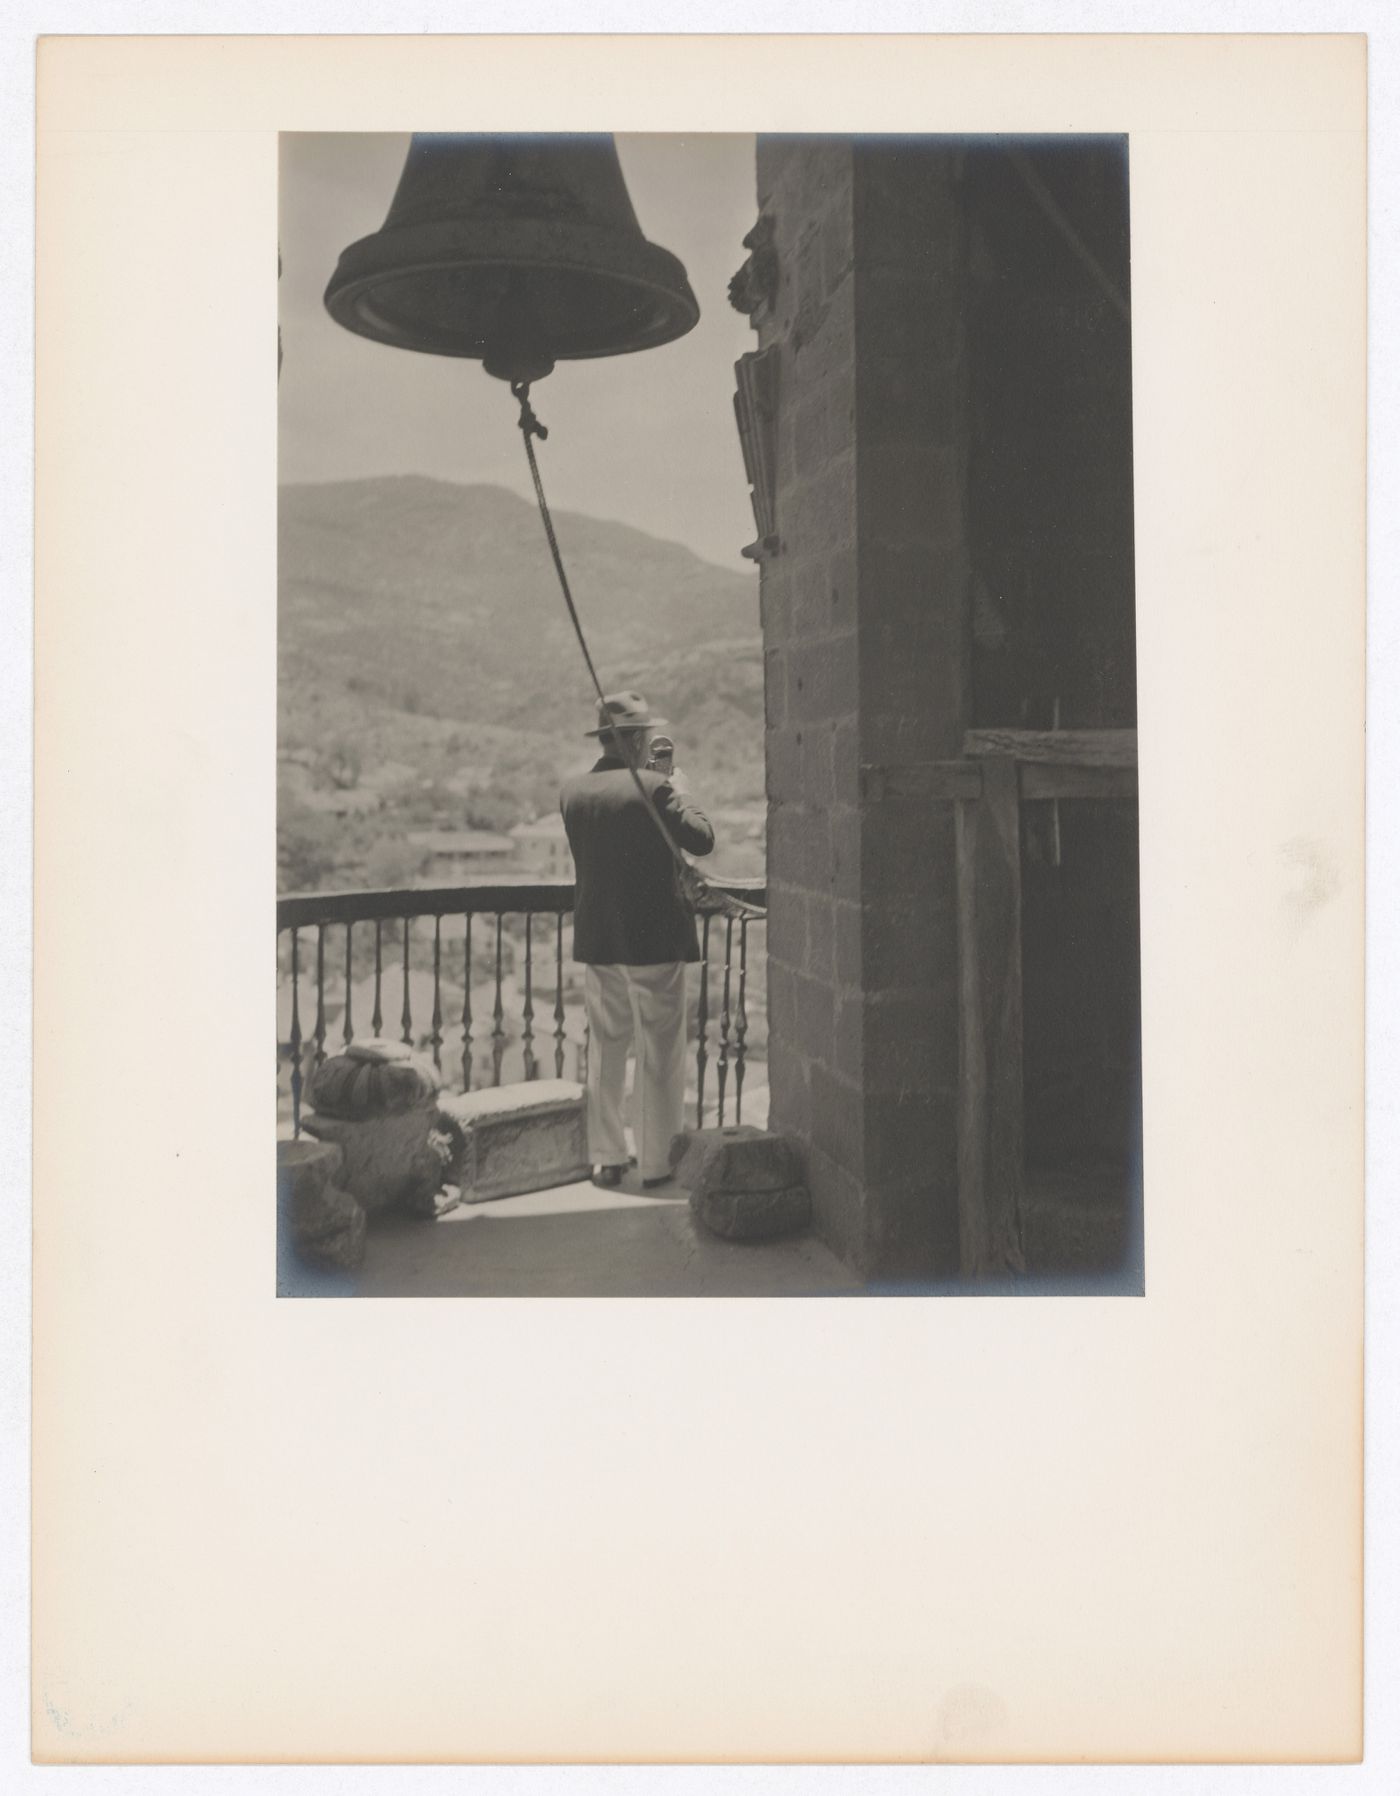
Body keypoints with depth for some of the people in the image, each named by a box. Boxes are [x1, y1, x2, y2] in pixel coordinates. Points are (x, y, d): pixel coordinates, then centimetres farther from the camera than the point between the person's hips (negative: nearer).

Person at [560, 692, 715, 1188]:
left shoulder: (571, 793, 3)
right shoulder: (652, 788, -14)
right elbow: (701, 839, -12)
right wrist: (676, 793, 4)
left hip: (595, 940, 5)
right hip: (654, 940, -5)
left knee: (605, 1052, 13)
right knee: (659, 1054, 4)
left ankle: (606, 1158, 18)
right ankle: (657, 1162, 9)